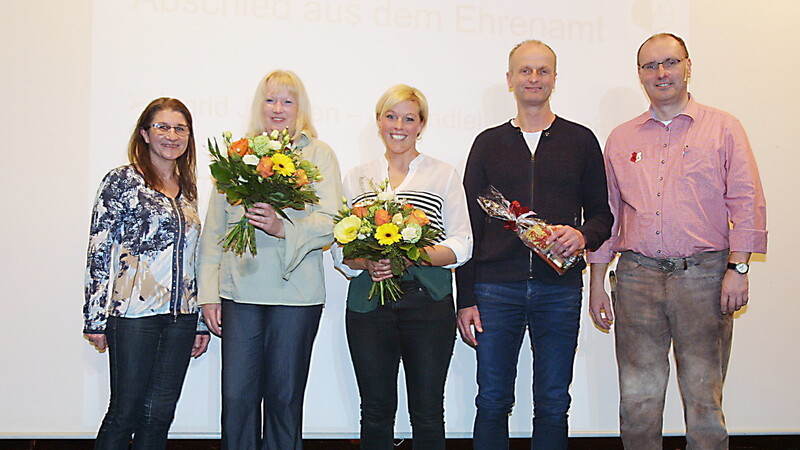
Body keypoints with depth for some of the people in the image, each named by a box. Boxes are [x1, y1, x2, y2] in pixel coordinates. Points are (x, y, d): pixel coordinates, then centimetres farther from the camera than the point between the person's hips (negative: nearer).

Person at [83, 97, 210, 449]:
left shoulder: (187, 189, 15)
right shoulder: (123, 180, -3)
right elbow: (98, 250, -6)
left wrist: (200, 322, 15)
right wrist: (96, 319, -10)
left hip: (180, 315, 6)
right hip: (134, 313, -5)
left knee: (158, 417, 8)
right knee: (125, 413, 0)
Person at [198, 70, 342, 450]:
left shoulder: (318, 154, 6)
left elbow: (330, 223, -4)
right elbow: (214, 229, 12)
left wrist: (283, 228, -21)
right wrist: (209, 292, 6)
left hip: (296, 293, -1)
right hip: (240, 290, 2)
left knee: (285, 398, 6)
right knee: (237, 397, 0)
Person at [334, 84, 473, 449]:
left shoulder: (444, 175, 8)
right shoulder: (357, 178, 14)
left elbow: (462, 246, 1)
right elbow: (340, 250, 10)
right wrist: (366, 262, -12)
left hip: (427, 302, -2)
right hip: (368, 304, 2)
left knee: (427, 415, 0)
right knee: (376, 412, 5)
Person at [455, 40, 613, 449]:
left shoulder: (580, 141, 9)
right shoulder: (489, 143, 10)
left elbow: (602, 214, 12)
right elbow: (469, 226, 8)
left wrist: (583, 235, -12)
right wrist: (465, 300, 2)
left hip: (559, 289, 0)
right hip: (495, 288, 0)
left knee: (553, 405, 6)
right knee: (492, 402, 4)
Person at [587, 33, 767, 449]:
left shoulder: (723, 128, 7)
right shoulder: (621, 139, 15)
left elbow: (746, 204, 2)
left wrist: (737, 268, -7)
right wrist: (597, 282, 12)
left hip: (703, 274, -2)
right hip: (637, 274, 3)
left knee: (703, 397, 1)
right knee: (637, 399, 4)